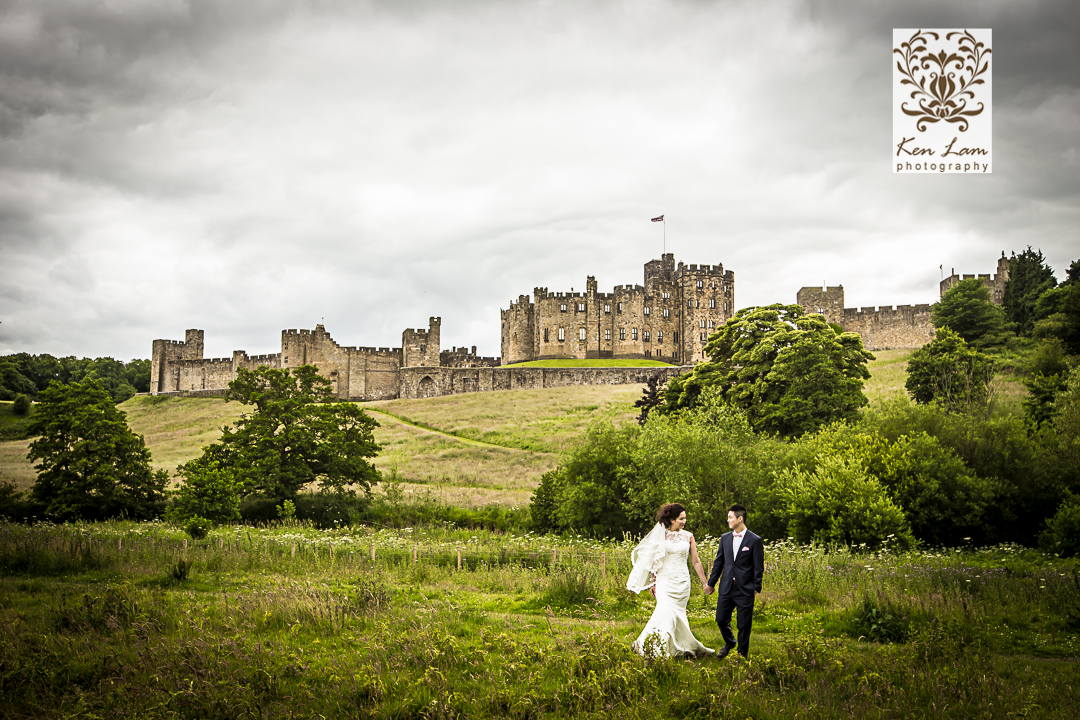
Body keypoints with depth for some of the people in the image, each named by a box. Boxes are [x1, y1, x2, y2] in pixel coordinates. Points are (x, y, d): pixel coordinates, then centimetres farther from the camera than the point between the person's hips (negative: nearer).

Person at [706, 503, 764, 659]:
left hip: (745, 589, -4)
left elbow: (759, 567, -3)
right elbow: (718, 562, 14)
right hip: (726, 587, 4)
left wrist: (756, 588, -6)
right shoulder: (725, 538, 8)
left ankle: (742, 653, 18)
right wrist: (711, 583, 14)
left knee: (744, 624, 2)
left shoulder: (755, 541, -6)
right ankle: (729, 642, 36)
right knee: (721, 619, 8)